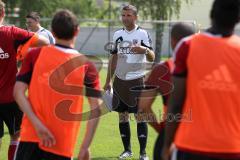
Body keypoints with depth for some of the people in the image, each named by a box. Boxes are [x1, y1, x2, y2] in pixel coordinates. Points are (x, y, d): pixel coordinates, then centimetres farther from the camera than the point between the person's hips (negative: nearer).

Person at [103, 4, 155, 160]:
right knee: (122, 115, 8)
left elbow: (152, 58, -12)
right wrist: (108, 81, 14)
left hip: (136, 80, -5)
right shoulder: (118, 34, 9)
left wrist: (144, 50, -34)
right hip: (120, 80, 5)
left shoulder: (142, 34, -6)